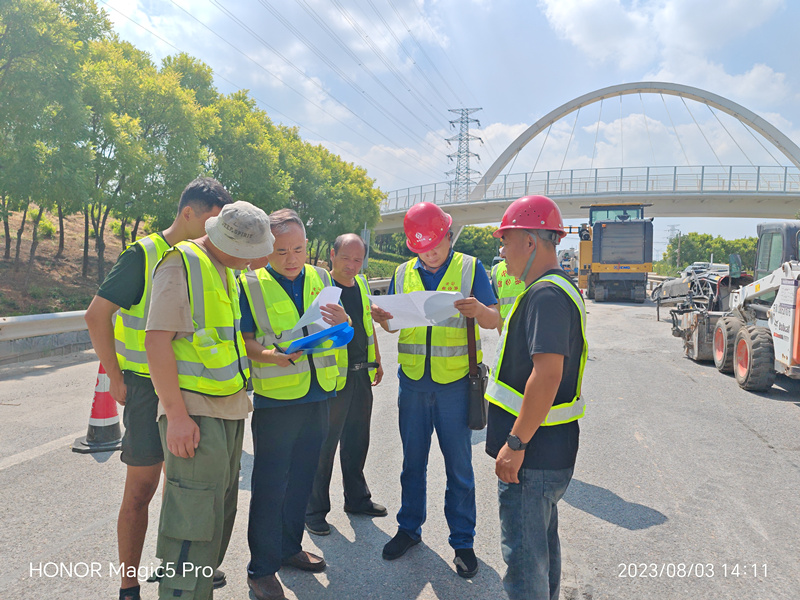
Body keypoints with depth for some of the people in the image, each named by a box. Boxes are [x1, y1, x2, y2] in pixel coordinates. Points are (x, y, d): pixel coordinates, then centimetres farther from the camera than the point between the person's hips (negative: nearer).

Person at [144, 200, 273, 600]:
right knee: (194, 515, -6)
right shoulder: (182, 264, -13)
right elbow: (157, 341, -19)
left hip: (230, 408, 9)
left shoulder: (226, 271, 15)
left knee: (221, 507, 17)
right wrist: (177, 415, -21)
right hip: (195, 413, -9)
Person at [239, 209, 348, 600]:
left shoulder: (320, 279, 8)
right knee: (270, 486, 1)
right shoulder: (251, 284, -5)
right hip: (275, 399, -5)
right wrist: (270, 355, -25)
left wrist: (342, 321, -12)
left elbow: (341, 335, 11)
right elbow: (241, 339, -7)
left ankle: (290, 547, 35)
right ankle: (261, 568, 18)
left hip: (318, 395, 5)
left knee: (302, 479, 17)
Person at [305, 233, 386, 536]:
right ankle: (315, 510, 18)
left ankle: (357, 498, 34)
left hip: (361, 375, 7)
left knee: (357, 440, 18)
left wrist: (377, 361, 21)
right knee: (324, 445, 2)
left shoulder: (362, 283, 10)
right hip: (333, 377, -7)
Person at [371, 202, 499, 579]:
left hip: (455, 382, -3)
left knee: (458, 466, 7)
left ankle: (462, 541, 23)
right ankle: (409, 528, 33)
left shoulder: (470, 268, -2)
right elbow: (394, 324, 10)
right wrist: (382, 318, -14)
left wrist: (479, 311, -30)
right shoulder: (403, 274, 7)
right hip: (412, 382, 3)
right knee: (413, 461, 15)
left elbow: (495, 320, -7)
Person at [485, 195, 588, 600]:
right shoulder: (556, 288, 13)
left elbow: (548, 373, -29)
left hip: (534, 451, -11)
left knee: (523, 552, 2)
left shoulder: (547, 296, -21)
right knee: (542, 541, 24)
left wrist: (516, 443, -25)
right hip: (546, 448, 11)